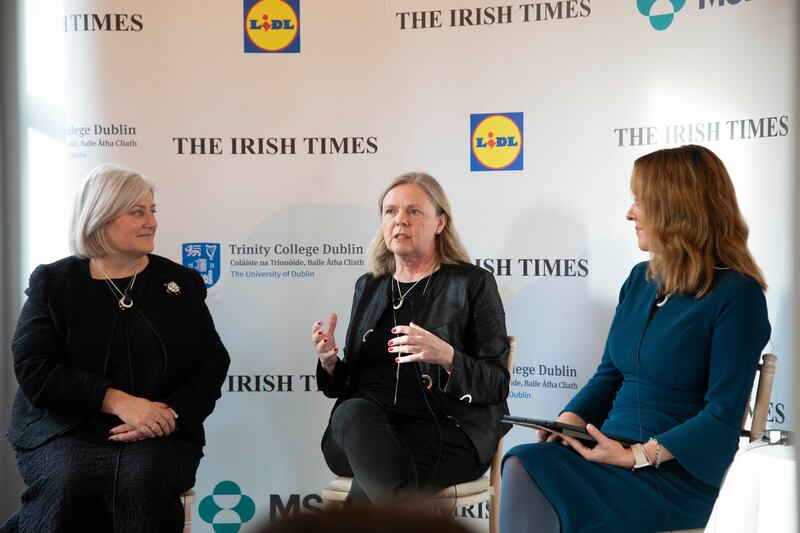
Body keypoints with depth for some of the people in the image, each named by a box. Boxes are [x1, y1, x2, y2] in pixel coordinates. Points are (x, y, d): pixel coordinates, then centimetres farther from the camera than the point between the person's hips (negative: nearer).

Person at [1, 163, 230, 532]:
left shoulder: (181, 282, 12)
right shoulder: (53, 282, 7)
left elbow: (212, 364, 7)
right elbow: (33, 370, -4)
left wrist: (169, 415, -12)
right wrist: (118, 402, -16)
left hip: (159, 433, 1)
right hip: (66, 429, -1)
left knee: (144, 482, -30)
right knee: (69, 485, -32)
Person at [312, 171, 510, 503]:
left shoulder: (473, 283, 4)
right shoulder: (368, 287, 19)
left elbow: (496, 385, -2)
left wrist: (447, 357, -21)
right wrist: (330, 363, -2)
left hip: (444, 429, -4)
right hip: (364, 426, 5)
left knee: (366, 495, -34)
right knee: (351, 412, -33)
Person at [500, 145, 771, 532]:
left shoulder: (736, 294, -8)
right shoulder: (641, 279, 14)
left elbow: (724, 415, -13)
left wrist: (638, 456, -19)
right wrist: (570, 418, -2)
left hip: (679, 472, -6)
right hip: (609, 453, 6)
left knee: (527, 470, -28)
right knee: (519, 468, -26)